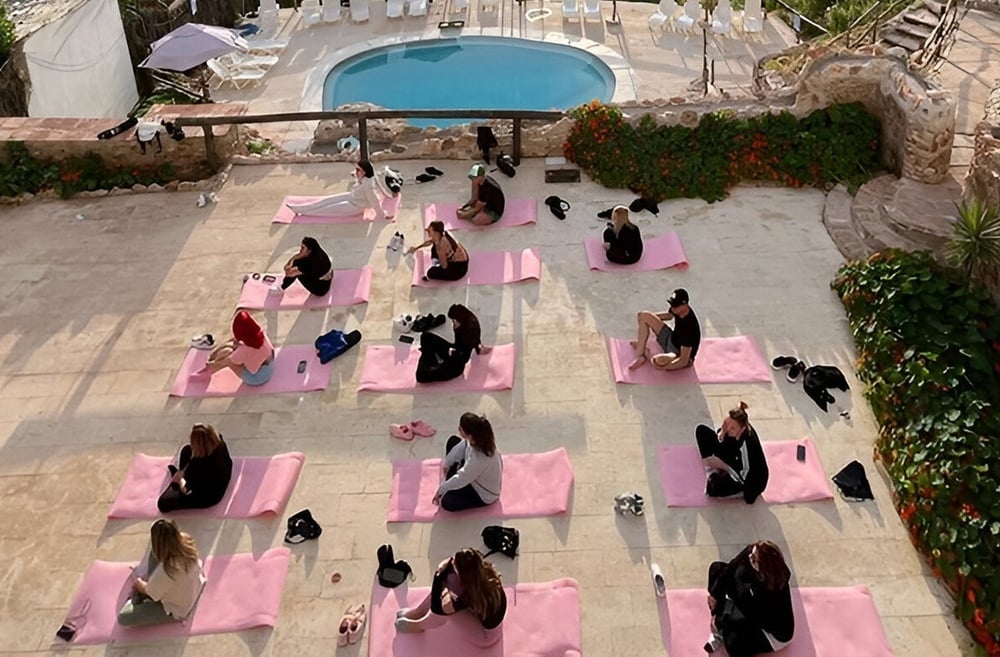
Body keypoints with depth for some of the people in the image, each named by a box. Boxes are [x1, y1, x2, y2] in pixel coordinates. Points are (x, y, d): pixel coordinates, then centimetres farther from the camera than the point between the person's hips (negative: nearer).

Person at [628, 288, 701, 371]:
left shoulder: (689, 327, -37)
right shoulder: (678, 309, -15)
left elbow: (684, 361, -34)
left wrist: (663, 367, -42)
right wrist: (650, 316, 4)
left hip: (681, 354, -9)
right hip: (671, 338, 9)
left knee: (658, 361, -43)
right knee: (644, 316, -1)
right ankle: (640, 356, -3)